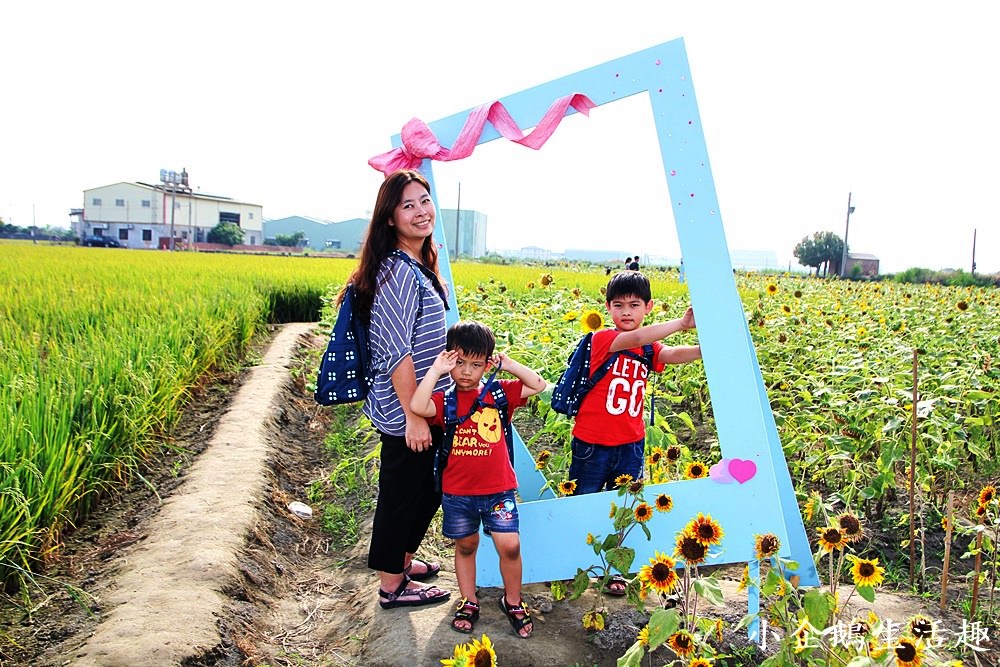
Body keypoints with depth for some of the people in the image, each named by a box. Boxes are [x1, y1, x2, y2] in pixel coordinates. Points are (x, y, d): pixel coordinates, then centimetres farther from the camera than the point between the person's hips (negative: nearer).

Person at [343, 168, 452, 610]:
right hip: (404, 412, -9)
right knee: (401, 492, 7)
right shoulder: (398, 271, -21)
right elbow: (396, 351, -24)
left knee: (431, 487, 22)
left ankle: (403, 560, 42)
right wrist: (414, 416, -22)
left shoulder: (418, 265, 9)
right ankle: (392, 585, 26)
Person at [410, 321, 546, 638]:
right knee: (465, 546, 16)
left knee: (510, 546, -3)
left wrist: (510, 365, -8)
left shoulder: (499, 393, 0)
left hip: (498, 489, 0)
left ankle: (512, 601, 22)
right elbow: (417, 406, -27)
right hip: (457, 492, 0)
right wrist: (435, 370, -24)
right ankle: (468, 602, 35)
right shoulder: (444, 400, -6)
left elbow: (538, 385, -2)